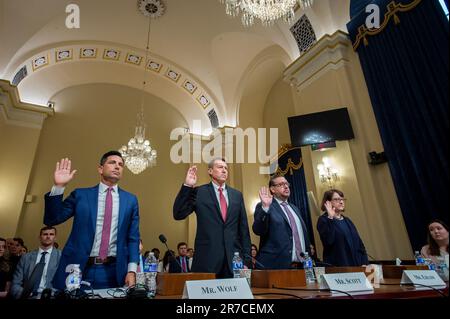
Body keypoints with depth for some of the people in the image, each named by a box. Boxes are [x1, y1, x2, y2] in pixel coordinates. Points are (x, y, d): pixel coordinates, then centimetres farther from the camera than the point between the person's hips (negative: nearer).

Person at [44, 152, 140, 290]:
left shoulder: (130, 200, 5)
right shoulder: (80, 194, 4)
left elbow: (132, 238, 3)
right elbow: (51, 220, 1)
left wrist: (132, 270, -5)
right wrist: (58, 187, -10)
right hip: (79, 269, 0)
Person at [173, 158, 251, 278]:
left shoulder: (237, 195, 10)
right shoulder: (199, 192, 0)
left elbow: (243, 227, 11)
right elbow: (178, 214, -8)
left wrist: (246, 257, 8)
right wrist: (187, 186, -16)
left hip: (233, 256, 3)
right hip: (207, 257, -3)